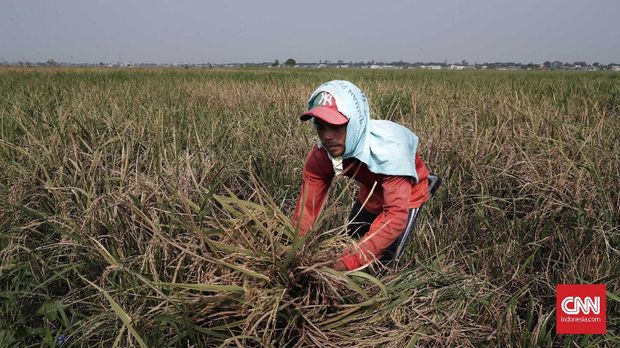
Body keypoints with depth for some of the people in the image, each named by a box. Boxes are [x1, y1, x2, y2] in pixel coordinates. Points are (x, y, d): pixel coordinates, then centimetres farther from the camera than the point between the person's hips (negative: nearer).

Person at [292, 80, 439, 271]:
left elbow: (396, 214, -49)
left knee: (383, 260, -6)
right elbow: (306, 206, -24)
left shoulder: (388, 147, -43)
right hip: (370, 193, 5)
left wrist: (348, 262, -57)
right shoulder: (320, 155, -27)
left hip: (403, 197, -4)